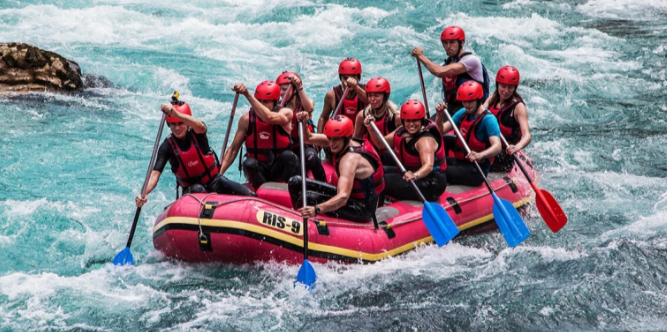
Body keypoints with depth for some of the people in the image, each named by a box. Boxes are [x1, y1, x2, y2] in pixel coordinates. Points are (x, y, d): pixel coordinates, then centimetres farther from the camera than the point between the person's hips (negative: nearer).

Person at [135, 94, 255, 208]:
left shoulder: (196, 134, -8)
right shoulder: (168, 146, -8)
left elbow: (200, 127, -36)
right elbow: (155, 174, -18)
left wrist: (175, 114, -55)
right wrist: (144, 194, -39)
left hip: (215, 181, 1)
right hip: (191, 189, -1)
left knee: (251, 196, -18)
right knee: (198, 190, -40)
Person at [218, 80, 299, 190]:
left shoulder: (286, 114, -10)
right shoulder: (247, 119, -4)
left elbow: (269, 117, -34)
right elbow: (233, 149, -4)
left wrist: (247, 95, -38)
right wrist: (219, 173, -17)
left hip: (279, 169, -1)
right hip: (257, 169, 1)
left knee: (288, 155, -32)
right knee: (249, 163, -32)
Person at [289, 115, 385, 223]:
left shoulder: (351, 158, -30)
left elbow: (343, 197, -43)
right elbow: (309, 137, 6)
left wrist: (317, 209, -57)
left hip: (361, 210, -9)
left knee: (308, 197, -27)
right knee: (296, 183, 6)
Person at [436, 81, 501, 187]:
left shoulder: (488, 119, -16)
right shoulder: (463, 113, 9)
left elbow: (497, 146, -30)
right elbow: (442, 130, 5)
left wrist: (480, 155, -49)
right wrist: (439, 116, -16)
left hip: (475, 172, -8)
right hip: (459, 161, 8)